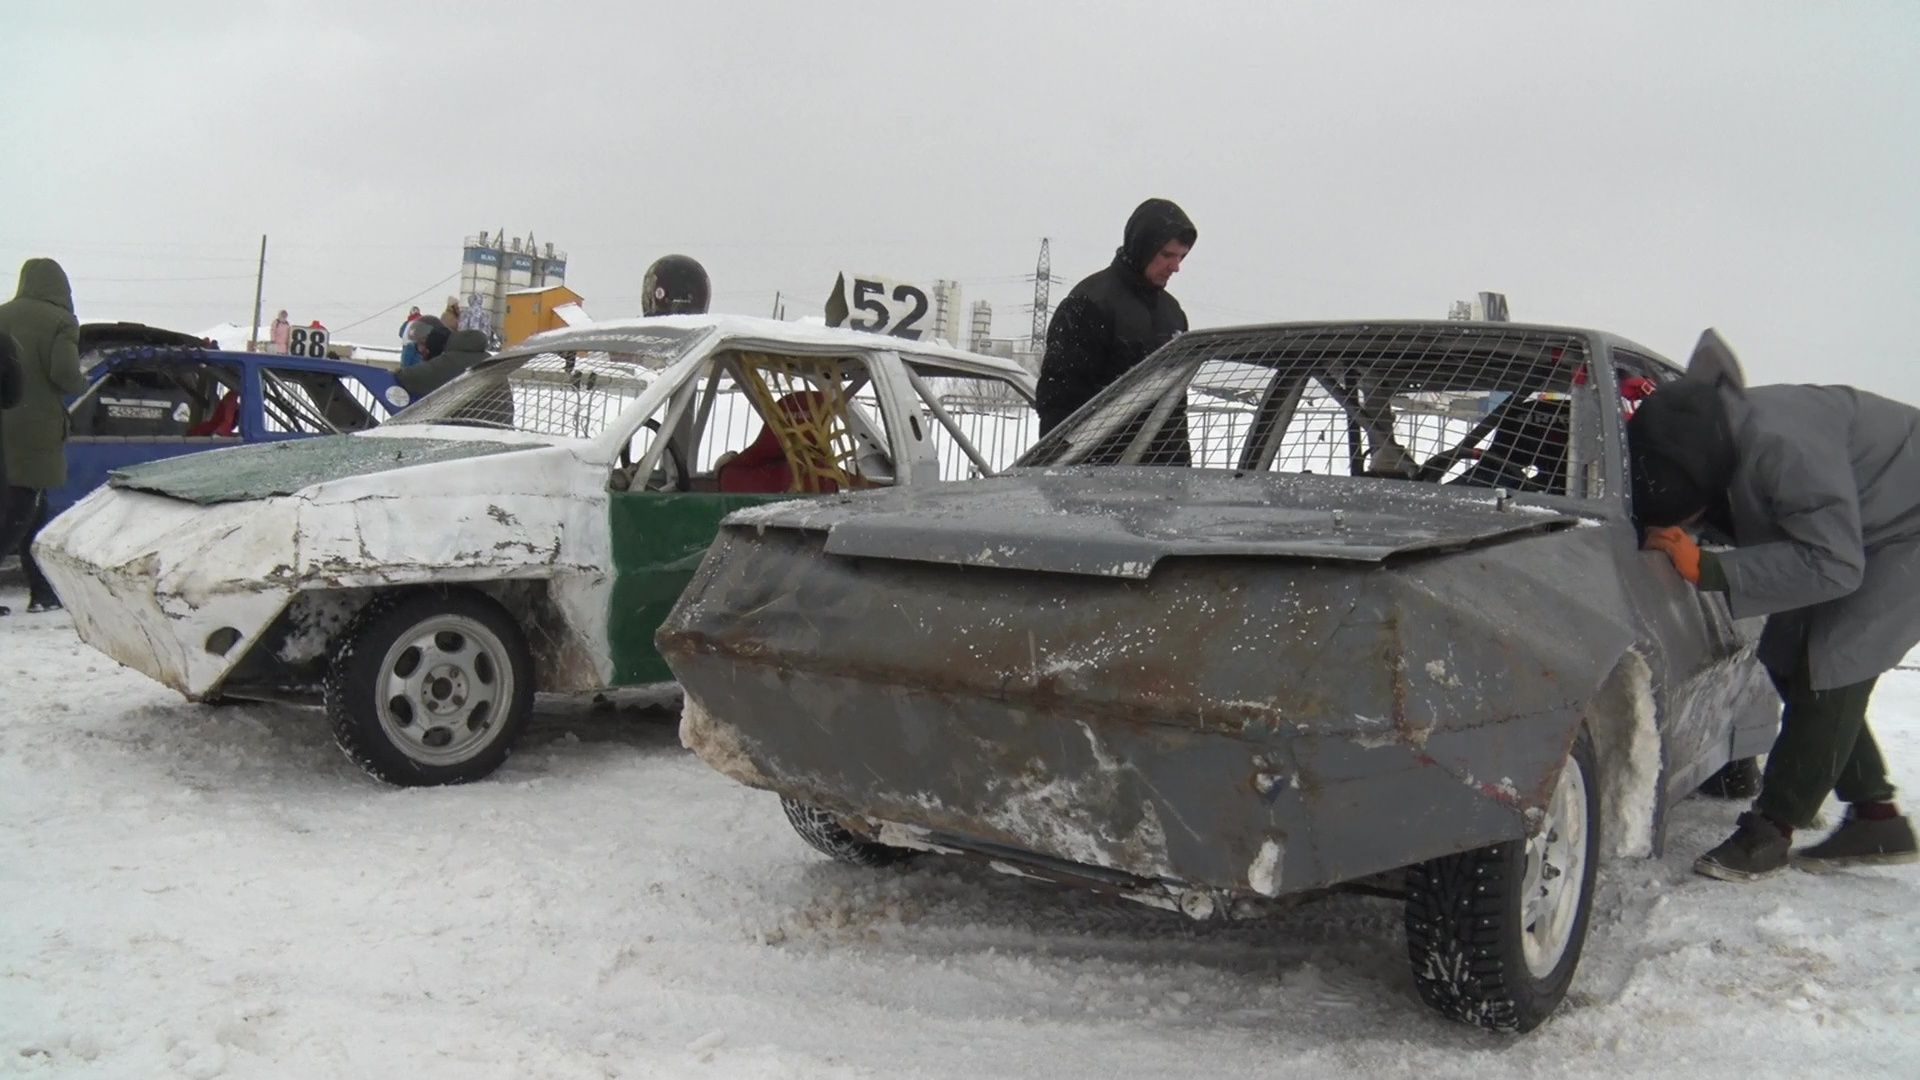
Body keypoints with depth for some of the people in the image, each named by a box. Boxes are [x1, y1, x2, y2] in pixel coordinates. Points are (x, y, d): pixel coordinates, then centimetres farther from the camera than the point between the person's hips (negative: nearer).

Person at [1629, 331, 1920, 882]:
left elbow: (1833, 565, -39)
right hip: (1853, 527, 9)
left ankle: (1771, 829, -5)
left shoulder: (1783, 449, -41)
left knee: (1831, 669, -16)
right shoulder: (1704, 434, -16)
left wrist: (1708, 570, -40)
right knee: (1791, 662, 5)